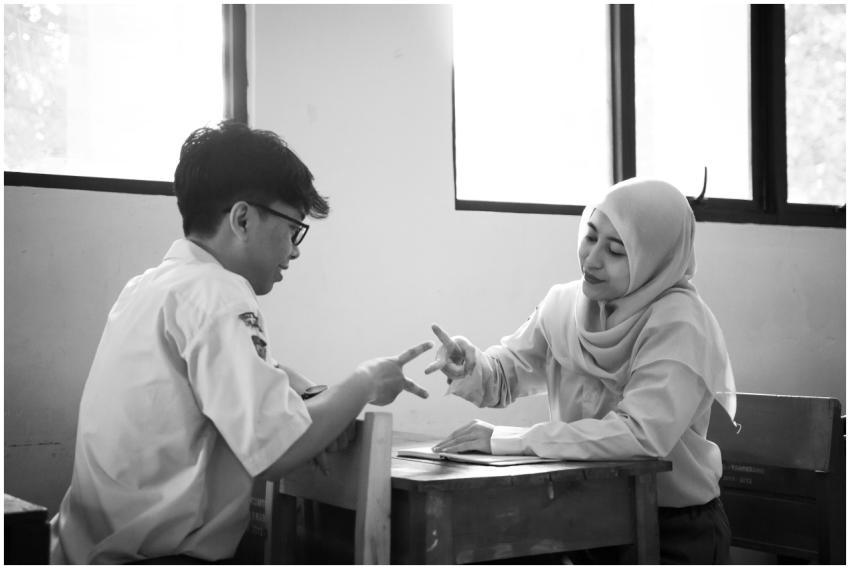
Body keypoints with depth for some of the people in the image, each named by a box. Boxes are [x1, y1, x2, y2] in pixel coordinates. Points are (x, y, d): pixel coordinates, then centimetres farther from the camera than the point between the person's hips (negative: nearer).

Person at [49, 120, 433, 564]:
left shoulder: (147, 286, 11)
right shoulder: (218, 295, -18)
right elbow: (277, 450, -25)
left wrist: (309, 397, 1)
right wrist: (364, 384, -9)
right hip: (156, 555, -9)